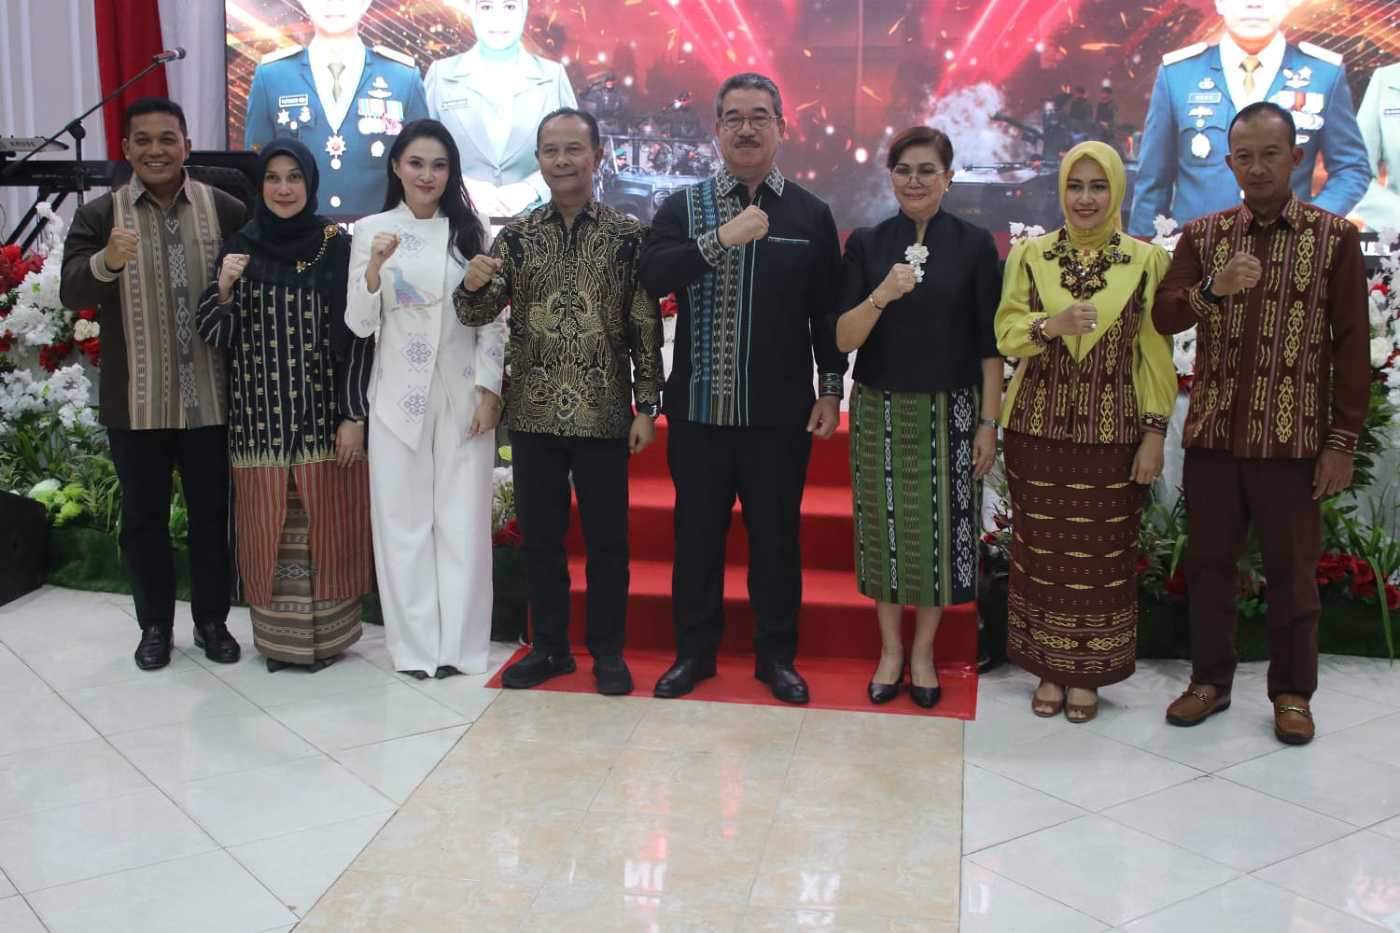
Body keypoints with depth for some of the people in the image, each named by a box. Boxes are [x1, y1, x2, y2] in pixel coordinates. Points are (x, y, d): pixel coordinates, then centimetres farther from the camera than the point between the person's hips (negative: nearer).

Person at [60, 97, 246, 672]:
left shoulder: (226, 210, 0)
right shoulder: (101, 215, 0)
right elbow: (71, 293, -10)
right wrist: (106, 262, -30)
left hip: (210, 399, 0)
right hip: (135, 404, 0)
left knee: (211, 513, 10)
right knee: (143, 516, 11)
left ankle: (211, 620, 25)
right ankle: (154, 625, 26)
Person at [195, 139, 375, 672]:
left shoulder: (338, 248, 0)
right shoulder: (240, 248, 5)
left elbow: (357, 336, -3)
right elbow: (216, 337, 4)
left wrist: (354, 415, -8)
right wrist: (224, 289, -15)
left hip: (324, 413, -2)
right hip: (261, 417, 2)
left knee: (325, 526, 3)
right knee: (269, 529, 6)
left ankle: (326, 632, 17)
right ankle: (276, 635, 18)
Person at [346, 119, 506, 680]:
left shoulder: (469, 231, 5)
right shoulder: (371, 231, 3)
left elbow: (491, 318, 5)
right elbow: (359, 324, 0)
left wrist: (489, 390, -3)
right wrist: (376, 266, -16)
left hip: (464, 395, 0)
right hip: (398, 397, 0)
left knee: (463, 518, 2)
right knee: (403, 519, 3)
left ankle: (460, 644, 12)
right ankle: (416, 645, 12)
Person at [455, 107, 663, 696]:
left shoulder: (628, 236, -1)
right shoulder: (515, 237, 5)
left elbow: (646, 328, -1)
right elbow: (478, 315, 1)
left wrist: (646, 405, -5)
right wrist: (473, 285, -21)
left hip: (603, 415, -2)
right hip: (533, 414, 3)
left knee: (607, 538, 6)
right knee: (539, 536, 11)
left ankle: (607, 651, 20)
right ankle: (550, 647, 24)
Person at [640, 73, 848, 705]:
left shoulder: (812, 214, 5)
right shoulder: (684, 207, 5)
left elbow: (827, 310, 5)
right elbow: (652, 275, -13)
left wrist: (831, 390, 0)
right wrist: (723, 238, -21)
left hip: (781, 412, 0)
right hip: (699, 407, 1)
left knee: (777, 535, 7)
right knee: (697, 532, 9)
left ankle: (776, 655, 22)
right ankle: (694, 651, 23)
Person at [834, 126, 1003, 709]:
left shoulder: (974, 245, 0)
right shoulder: (866, 244, 2)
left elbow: (989, 345, 0)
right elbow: (844, 339, -5)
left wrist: (989, 422, -5)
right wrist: (881, 295, -22)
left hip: (950, 410, -1)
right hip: (880, 409, 1)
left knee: (941, 527, 5)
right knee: (884, 526, 6)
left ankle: (923, 652, 23)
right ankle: (890, 650, 24)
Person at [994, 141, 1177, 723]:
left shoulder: (1147, 261, 0)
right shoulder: (1028, 254, 4)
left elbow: (1156, 357, 0)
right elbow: (1006, 333, 0)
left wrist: (1155, 433, -5)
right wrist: (1051, 325, -20)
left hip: (1112, 432, -1)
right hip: (1038, 428, 1)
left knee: (1102, 555, 4)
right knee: (1040, 550, 6)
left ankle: (1087, 674, 20)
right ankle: (1049, 669, 21)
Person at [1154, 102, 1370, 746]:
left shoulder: (1335, 238, 0)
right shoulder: (1201, 236, 6)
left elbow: (1351, 346, -2)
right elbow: (1162, 317, -4)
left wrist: (1342, 442, -6)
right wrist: (1211, 288, -25)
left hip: (1292, 440, -2)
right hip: (1212, 434, 2)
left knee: (1291, 570, 7)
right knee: (1208, 562, 10)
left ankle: (1292, 693, 21)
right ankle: (1209, 680, 24)